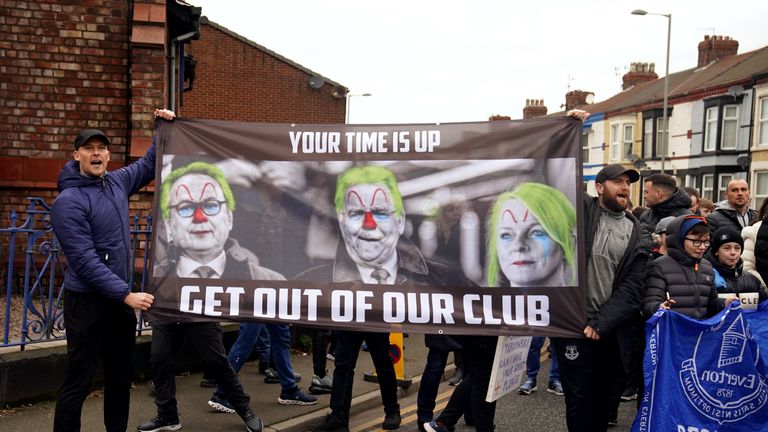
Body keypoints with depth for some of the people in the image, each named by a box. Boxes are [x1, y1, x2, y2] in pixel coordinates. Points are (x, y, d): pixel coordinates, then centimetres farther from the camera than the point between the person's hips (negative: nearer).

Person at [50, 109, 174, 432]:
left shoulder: (117, 182, 5)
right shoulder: (68, 202, -15)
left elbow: (149, 164, 24)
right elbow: (85, 260, -21)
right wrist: (126, 294, -24)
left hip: (119, 297, 7)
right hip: (86, 301, -7)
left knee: (121, 373, 16)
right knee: (79, 380, -2)